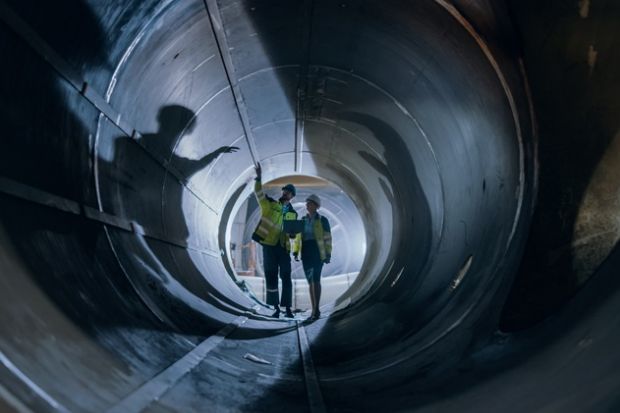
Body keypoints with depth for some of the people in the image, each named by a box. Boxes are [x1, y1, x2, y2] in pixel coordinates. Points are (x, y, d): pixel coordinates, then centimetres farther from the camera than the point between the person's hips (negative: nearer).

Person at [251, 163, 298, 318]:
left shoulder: (293, 213, 14)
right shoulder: (270, 204, 6)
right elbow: (259, 193, -9)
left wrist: (294, 232, -3)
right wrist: (259, 178, -23)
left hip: (283, 247, 2)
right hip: (269, 246, -2)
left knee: (286, 278, -1)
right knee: (271, 277, 1)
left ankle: (287, 308, 5)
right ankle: (276, 308, 9)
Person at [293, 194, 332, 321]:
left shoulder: (322, 220, -1)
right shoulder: (302, 220, 13)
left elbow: (327, 239, -3)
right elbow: (298, 238, 14)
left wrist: (328, 255, -10)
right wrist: (295, 252, 3)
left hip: (318, 252, -5)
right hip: (306, 253, 5)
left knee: (315, 280, -17)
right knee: (310, 282, 5)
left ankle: (316, 309, -11)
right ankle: (314, 311, 11)